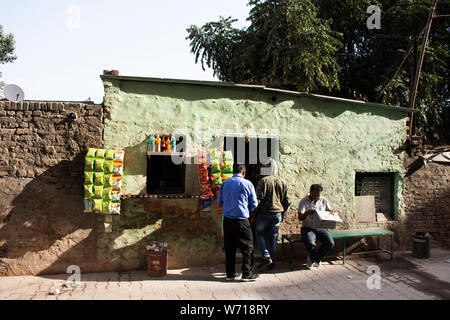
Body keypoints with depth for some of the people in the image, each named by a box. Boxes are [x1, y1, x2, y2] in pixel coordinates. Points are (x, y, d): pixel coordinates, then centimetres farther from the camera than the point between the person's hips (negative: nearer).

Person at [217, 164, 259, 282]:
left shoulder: (224, 183, 5)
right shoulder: (247, 184, -6)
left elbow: (219, 202, 15)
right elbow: (254, 204, 0)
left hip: (227, 220, 4)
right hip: (241, 220, -4)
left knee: (229, 248, 11)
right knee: (247, 247, 7)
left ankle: (230, 274, 18)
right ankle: (247, 273, 8)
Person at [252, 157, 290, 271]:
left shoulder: (263, 181, -10)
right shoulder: (282, 182, 8)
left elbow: (259, 198, -15)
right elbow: (286, 201, 12)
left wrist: (253, 213, -6)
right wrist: (282, 214, 20)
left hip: (265, 212, -5)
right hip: (277, 213, 5)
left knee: (259, 234, 10)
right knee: (273, 238, 11)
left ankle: (266, 257, -4)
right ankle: (272, 263, 17)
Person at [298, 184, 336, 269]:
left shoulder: (323, 200, 7)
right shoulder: (304, 201, -4)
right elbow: (300, 218, -10)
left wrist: (332, 211, -10)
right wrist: (307, 212, -30)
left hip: (321, 228, 4)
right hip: (308, 228, -4)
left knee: (330, 243, -22)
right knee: (311, 245, -32)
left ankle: (314, 259, 4)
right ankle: (316, 259, 6)